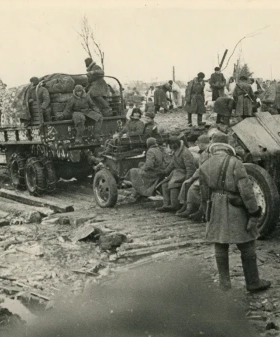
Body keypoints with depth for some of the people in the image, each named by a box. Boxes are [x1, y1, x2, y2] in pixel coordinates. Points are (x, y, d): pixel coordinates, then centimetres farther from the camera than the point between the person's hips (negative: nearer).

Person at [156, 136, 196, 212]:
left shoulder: (185, 153, -19)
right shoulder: (176, 152, 12)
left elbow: (190, 167, -23)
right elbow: (172, 164, 25)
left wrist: (187, 180, -28)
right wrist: (165, 172, 25)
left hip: (185, 173, -10)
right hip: (178, 171, 10)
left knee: (172, 183, -30)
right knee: (165, 183, -6)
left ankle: (174, 205, -31)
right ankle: (166, 204, -16)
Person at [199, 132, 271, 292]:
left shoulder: (204, 167, 3)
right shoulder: (235, 163, -12)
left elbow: (204, 195, 10)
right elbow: (246, 190, -17)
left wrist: (208, 215, 20)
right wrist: (254, 212, -11)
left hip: (215, 210, 5)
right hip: (235, 211, -4)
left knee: (220, 247, 14)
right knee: (247, 247, 6)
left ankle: (225, 282, 19)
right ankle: (253, 283, 12)